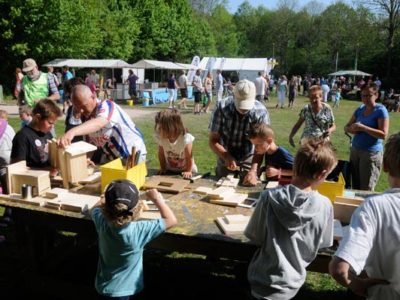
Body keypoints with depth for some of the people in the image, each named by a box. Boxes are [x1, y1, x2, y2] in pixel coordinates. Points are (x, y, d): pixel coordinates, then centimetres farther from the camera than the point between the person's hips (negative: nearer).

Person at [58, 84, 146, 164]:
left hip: (133, 155, -6)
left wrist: (72, 132, -64)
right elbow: (90, 141, 1)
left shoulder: (106, 106, -25)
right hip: (111, 157, 7)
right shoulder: (85, 116, -3)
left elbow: (98, 123, -48)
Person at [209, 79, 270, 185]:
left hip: (249, 156, -1)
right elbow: (213, 140, -18)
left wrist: (253, 171, -38)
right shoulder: (222, 108, -24)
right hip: (225, 154, 1)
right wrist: (227, 157, -34)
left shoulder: (261, 112, -25)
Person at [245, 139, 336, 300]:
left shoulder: (269, 197, -20)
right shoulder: (324, 205, -18)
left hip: (263, 282, -2)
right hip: (291, 284, 2)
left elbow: (255, 239, -8)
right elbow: (322, 244, -2)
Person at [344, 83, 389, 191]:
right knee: (355, 186, 13)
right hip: (355, 150, 6)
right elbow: (346, 127, 14)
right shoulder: (360, 109, 8)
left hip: (371, 153, -6)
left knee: (366, 189, 0)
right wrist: (352, 129, -10)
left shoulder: (381, 110, -10)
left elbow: (383, 134, -18)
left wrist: (363, 127, -23)